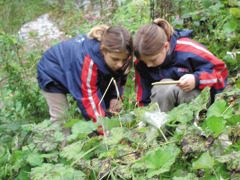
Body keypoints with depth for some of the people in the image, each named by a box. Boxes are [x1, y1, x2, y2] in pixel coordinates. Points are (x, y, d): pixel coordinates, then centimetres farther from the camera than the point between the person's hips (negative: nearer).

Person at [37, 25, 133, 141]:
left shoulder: (119, 54, -26)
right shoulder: (87, 61, -48)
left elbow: (119, 77, -3)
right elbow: (89, 96, -41)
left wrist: (115, 97, -21)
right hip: (53, 75, -6)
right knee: (60, 118, -13)